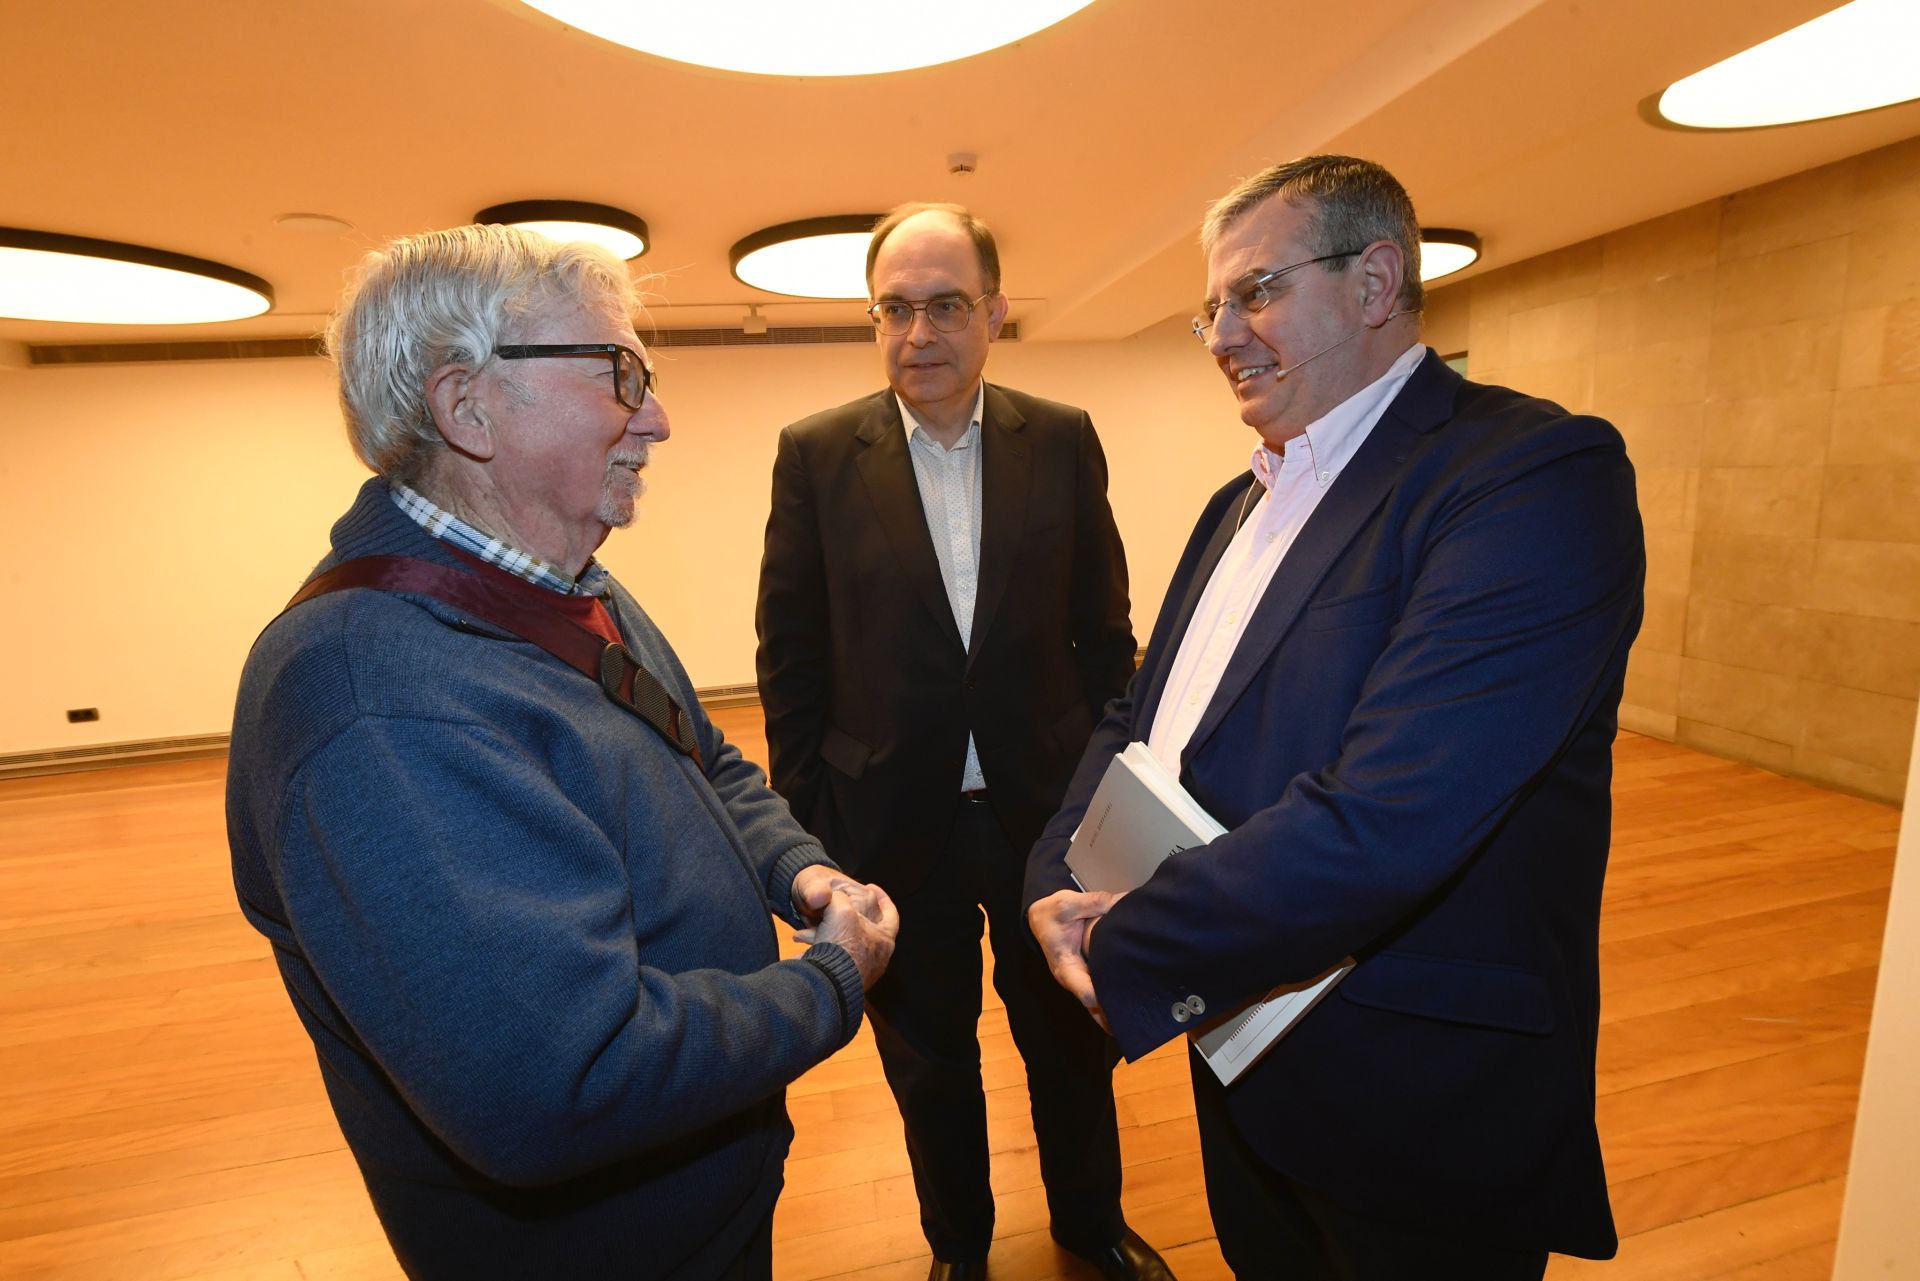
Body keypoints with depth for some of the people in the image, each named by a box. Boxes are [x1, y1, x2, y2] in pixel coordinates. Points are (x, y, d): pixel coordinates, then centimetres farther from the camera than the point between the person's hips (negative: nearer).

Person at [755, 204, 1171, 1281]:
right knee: (929, 1060, 21)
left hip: (1048, 807, 1)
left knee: (1072, 1040, 22)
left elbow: (1104, 624, 2)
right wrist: (806, 817, -3)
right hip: (897, 821, 0)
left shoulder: (1063, 439, -3)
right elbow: (792, 651, -3)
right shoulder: (817, 453, -6)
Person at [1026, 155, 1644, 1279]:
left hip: (1420, 1107, -7)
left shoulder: (1534, 472, -21)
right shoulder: (1247, 501, 7)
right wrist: (1056, 883, -8)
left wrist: (1124, 947, -20)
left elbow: (1383, 822, -32)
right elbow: (1139, 719, 8)